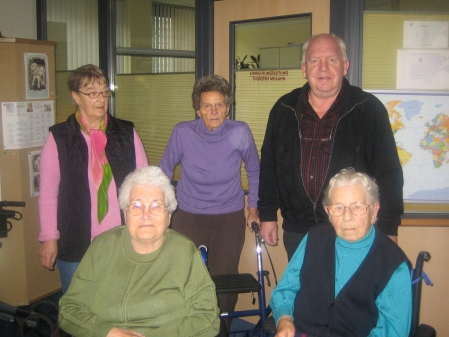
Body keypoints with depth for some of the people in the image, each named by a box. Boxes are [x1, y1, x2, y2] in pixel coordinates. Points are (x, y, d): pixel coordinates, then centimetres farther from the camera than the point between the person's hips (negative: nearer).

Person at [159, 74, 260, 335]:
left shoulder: (240, 133, -11)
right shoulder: (182, 133, -11)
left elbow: (254, 171, 6)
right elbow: (164, 172, 4)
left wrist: (254, 207, 7)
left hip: (230, 218, 0)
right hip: (188, 218, 1)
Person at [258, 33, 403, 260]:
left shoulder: (369, 109, -5)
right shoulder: (284, 110, 4)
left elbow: (388, 173, -4)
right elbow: (268, 166, 10)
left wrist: (388, 230, -6)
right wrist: (267, 215, 8)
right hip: (297, 232, 3)